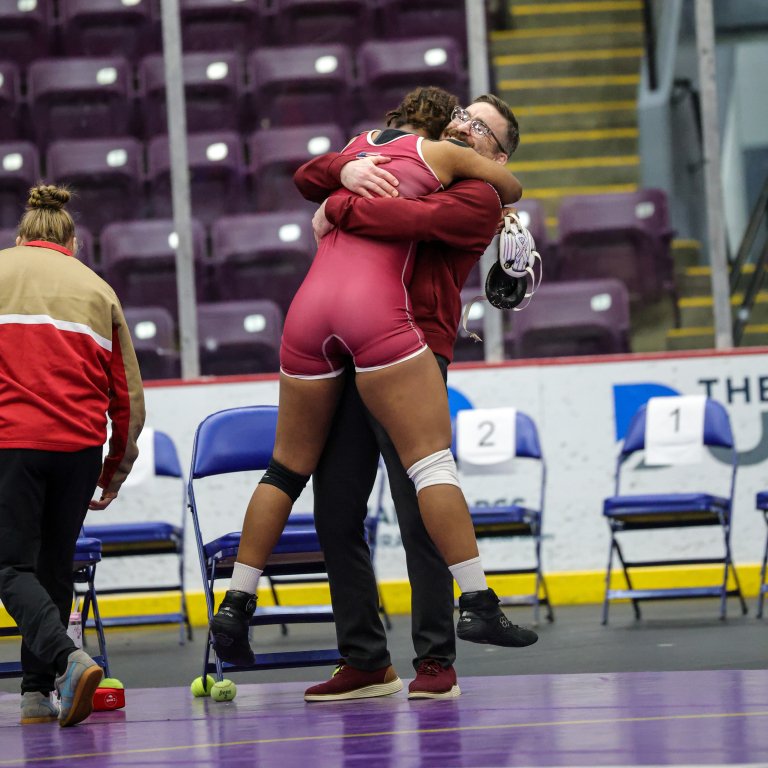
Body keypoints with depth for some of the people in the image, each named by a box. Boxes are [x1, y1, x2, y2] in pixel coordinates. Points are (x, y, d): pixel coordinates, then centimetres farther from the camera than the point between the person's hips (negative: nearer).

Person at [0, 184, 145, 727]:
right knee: (55, 565, 14)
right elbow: (129, 394, 16)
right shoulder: (96, 288, 17)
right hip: (80, 443, 3)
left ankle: (68, 658, -25)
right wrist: (118, 469, 24)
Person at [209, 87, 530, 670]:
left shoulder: (358, 146, 28)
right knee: (431, 457, -7)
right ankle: (477, 603, -14)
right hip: (377, 309, -5)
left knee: (289, 467, 14)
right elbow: (512, 189, 28)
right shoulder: (439, 153, 14)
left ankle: (235, 606, 15)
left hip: (308, 309, 5)